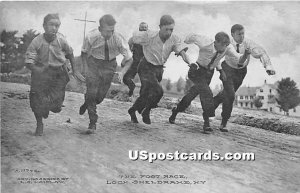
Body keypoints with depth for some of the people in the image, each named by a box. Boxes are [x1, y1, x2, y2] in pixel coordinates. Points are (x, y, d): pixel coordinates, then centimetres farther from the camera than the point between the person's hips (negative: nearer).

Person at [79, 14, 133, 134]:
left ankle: (87, 103, 41)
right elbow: (84, 52, 1)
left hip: (109, 65, 1)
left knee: (100, 95, 4)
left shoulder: (118, 39, -22)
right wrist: (86, 68, -10)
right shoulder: (92, 37, -20)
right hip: (93, 62, -1)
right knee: (91, 93, -9)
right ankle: (92, 123, 7)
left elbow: (129, 59, -11)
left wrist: (122, 72, -28)